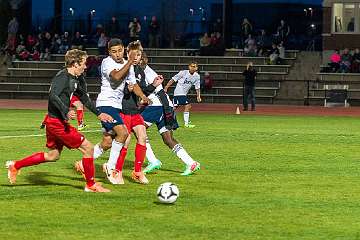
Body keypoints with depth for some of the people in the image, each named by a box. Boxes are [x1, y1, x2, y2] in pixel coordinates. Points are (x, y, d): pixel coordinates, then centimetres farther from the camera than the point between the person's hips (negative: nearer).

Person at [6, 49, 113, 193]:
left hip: (56, 121, 10)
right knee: (88, 148, -6)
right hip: (57, 122, -10)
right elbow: (53, 96, -31)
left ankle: (15, 165, 24)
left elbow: (84, 98, 26)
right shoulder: (62, 77, -17)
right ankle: (91, 185, 4)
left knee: (53, 155, 21)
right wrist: (66, 112, -42)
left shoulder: (76, 78, 13)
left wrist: (99, 114, 27)